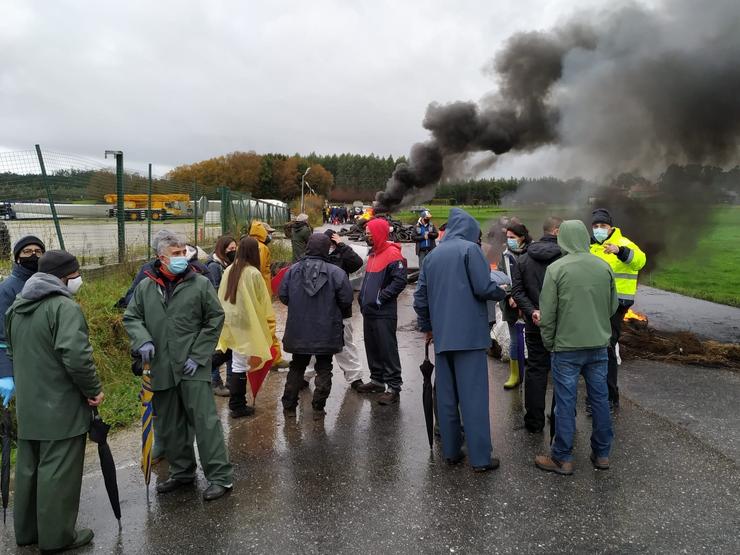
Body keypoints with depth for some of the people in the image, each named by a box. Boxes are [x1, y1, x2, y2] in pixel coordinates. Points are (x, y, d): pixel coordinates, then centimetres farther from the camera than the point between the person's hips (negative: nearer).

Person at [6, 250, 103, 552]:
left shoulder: (17, 306, 11)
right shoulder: (64, 306, -19)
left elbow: (13, 353, 20)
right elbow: (76, 356, -28)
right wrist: (93, 389, -15)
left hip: (27, 405, 9)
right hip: (62, 407, -9)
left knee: (28, 467, 19)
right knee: (58, 472, 2)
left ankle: (27, 530, 32)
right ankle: (56, 536, 13)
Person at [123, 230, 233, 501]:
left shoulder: (200, 283, -3)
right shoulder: (145, 286, 5)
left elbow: (215, 319, -2)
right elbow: (131, 317, 13)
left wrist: (198, 356, -7)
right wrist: (142, 340, -8)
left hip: (193, 367, -4)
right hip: (161, 367, 4)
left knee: (205, 420, -5)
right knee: (169, 425, 15)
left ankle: (220, 476, 4)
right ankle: (182, 471, 32)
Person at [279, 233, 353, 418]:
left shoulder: (293, 270, -5)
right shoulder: (336, 272, -13)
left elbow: (283, 296, 0)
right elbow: (346, 300, -11)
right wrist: (342, 314, 11)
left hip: (298, 332, 3)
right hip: (326, 332, -2)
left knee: (296, 367, 18)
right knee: (324, 369, 12)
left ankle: (289, 406, 24)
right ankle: (318, 407, 13)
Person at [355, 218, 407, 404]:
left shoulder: (392, 254, -13)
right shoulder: (373, 254, 16)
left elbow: (400, 281, -20)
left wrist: (380, 297, -18)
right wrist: (363, 297, 14)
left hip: (384, 312, -9)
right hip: (369, 310, 9)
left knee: (387, 349, -6)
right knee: (372, 347, 16)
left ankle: (394, 387, 0)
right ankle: (377, 380, 29)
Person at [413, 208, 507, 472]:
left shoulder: (432, 255, 14)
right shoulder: (470, 249, -4)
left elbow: (420, 297, 14)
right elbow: (483, 288, -13)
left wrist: (427, 326, 25)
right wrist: (501, 291, 8)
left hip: (442, 335, 6)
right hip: (469, 333, -6)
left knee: (446, 395, 11)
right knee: (473, 396, -2)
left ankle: (451, 451, 18)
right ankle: (480, 458, 2)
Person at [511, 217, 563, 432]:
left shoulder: (524, 259, 4)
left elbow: (517, 291, -2)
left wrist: (532, 311, -8)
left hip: (535, 325, 3)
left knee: (535, 370, 10)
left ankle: (534, 421, 15)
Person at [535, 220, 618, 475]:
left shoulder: (556, 269, -12)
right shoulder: (604, 267, 1)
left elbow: (547, 313, -9)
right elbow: (613, 305, 10)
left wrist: (548, 342, 3)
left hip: (567, 346, -4)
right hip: (599, 345, 4)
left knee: (565, 403, 3)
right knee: (600, 399, 14)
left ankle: (562, 458, 12)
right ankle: (602, 454, 26)